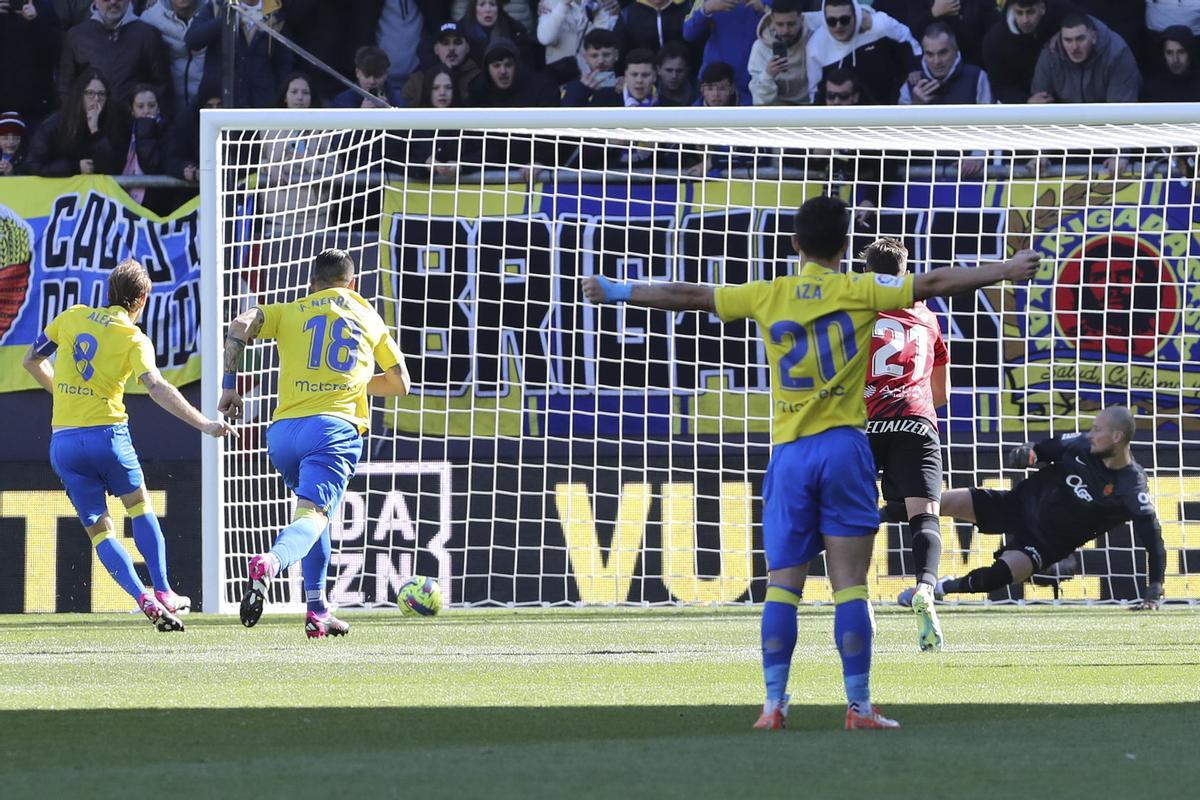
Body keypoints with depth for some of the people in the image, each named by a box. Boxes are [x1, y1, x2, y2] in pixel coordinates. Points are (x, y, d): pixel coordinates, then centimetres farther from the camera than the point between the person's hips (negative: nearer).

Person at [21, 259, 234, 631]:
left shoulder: (71, 317, 8)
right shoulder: (133, 338, -5)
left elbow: (31, 360, 18)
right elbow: (156, 387, -21)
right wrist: (203, 423, -25)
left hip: (63, 440, 3)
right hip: (107, 433, -3)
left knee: (99, 529, 6)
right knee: (140, 507, 22)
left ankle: (144, 599, -10)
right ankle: (164, 593, 17)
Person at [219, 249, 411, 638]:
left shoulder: (290, 312, 18)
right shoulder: (369, 318, 21)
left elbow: (241, 326, -2)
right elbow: (400, 384, 29)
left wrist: (229, 386, 4)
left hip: (283, 430, 2)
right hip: (335, 427, -2)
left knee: (313, 511, 26)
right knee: (313, 516, -17)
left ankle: (317, 610, 22)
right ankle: (271, 562, -50)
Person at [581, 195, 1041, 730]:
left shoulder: (768, 297, 4)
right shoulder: (859, 291, -2)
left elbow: (687, 296, 11)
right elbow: (933, 283, -3)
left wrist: (616, 292, 21)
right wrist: (1005, 271, 4)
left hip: (789, 451, 2)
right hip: (844, 448, -2)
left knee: (782, 583, 4)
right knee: (850, 584, -2)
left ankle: (773, 704, -1)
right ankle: (859, 706, -4)